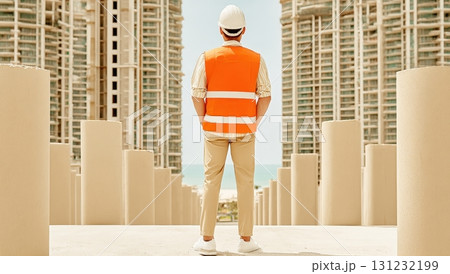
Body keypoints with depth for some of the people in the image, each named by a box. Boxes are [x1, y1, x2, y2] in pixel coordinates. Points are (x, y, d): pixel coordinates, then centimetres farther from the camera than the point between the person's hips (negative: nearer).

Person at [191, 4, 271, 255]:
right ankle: (246, 239, 8)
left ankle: (207, 240, 4)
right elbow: (265, 96, -4)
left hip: (215, 128, 0)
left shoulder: (207, 58, -2)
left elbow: (197, 95, -6)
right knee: (245, 183, 6)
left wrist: (205, 123, 4)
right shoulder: (256, 59, 0)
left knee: (211, 181, 5)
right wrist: (255, 123, 4)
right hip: (244, 128, 0)